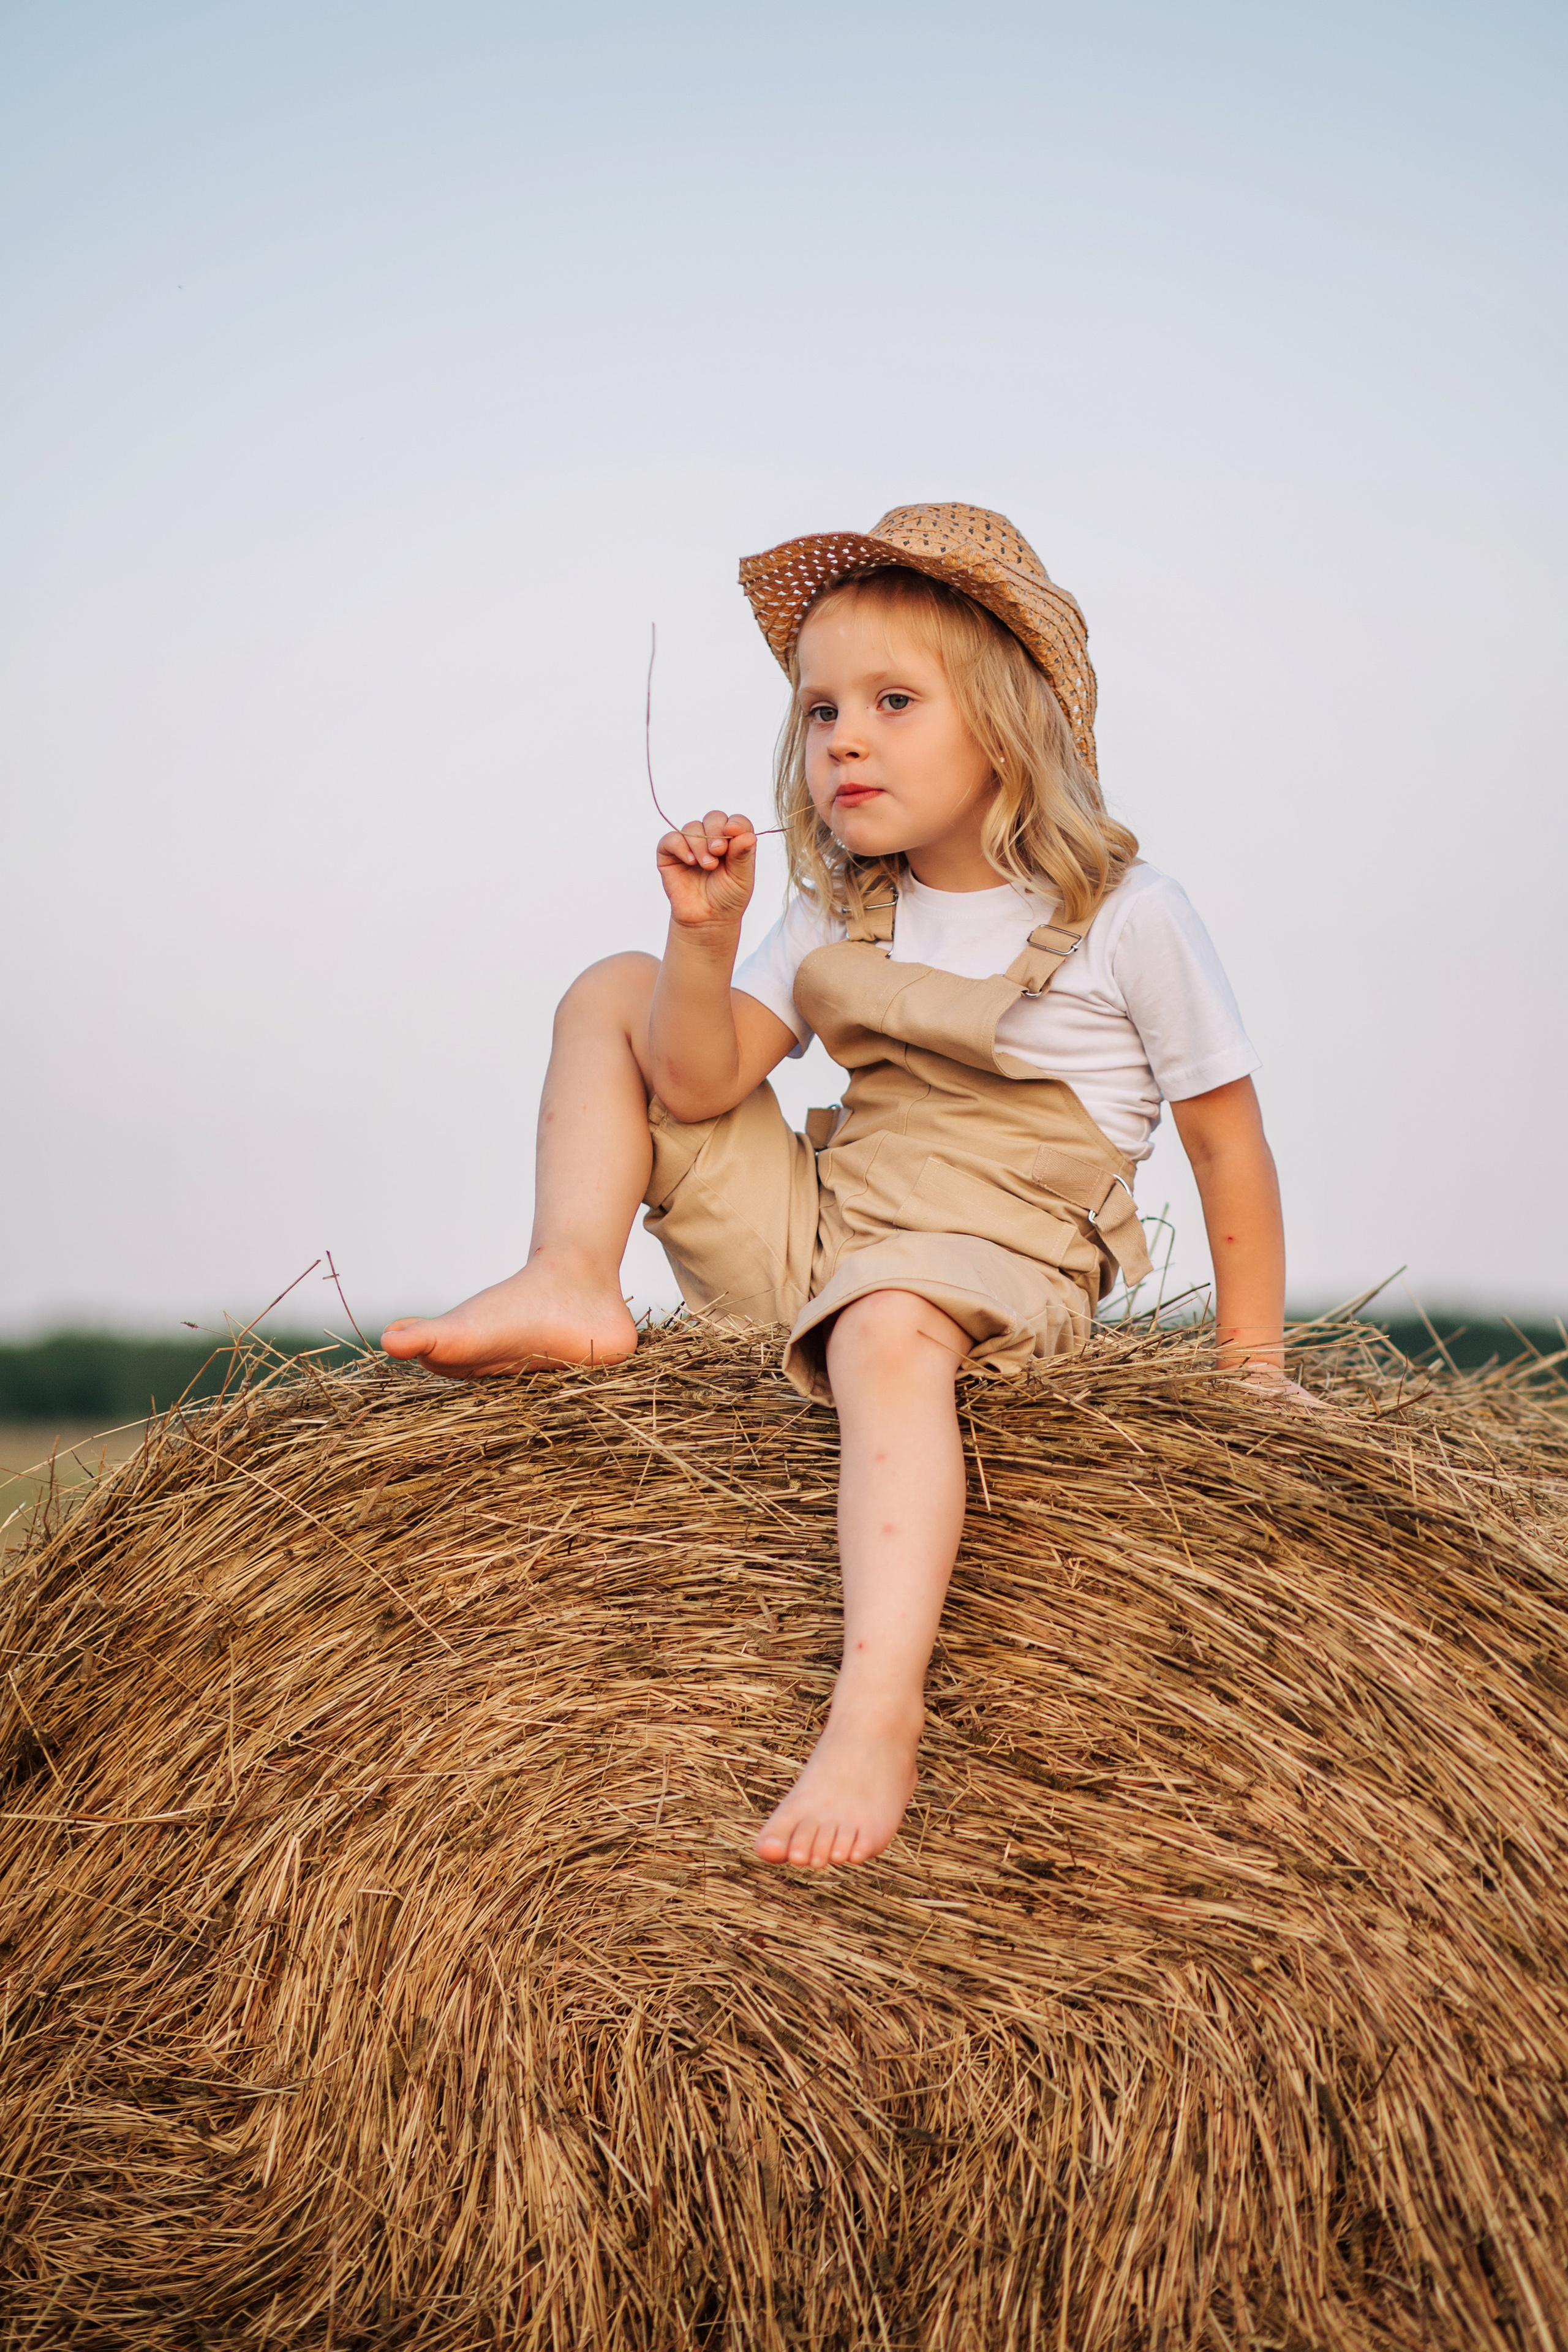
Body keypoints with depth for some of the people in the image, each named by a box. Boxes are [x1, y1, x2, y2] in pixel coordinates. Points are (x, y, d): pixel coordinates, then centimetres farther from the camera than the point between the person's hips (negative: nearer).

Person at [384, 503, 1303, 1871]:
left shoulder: (1128, 915, -6)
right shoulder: (838, 913, 8)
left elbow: (1229, 1141, -1)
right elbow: (697, 1088, -1)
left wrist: (1253, 1363, -3)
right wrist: (707, 938, -18)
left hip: (993, 1256, -6)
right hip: (821, 1218, 7)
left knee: (887, 1326, -44)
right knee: (610, 994, 7)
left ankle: (879, 1716, -53)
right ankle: (572, 1289, -9)